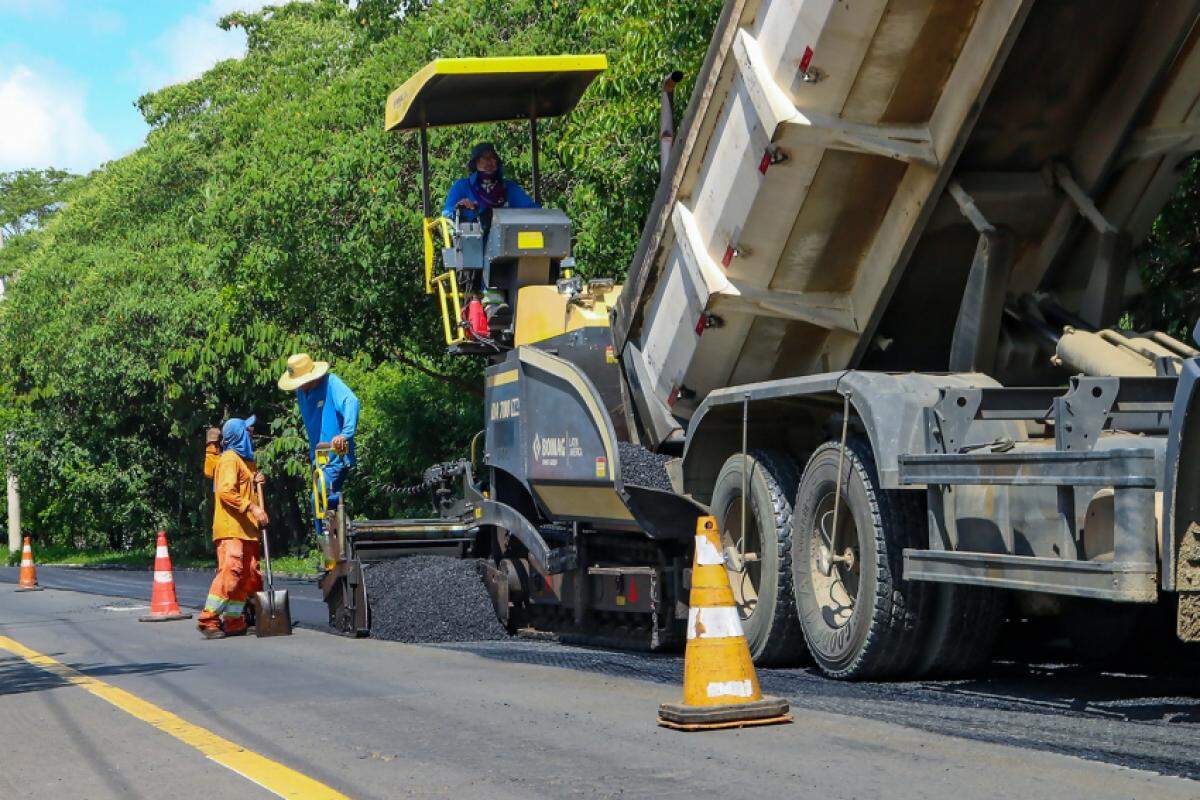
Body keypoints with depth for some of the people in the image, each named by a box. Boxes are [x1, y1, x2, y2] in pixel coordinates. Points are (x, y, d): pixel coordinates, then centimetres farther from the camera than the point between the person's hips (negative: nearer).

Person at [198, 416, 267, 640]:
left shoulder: (247, 460, 23)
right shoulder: (229, 459, -7)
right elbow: (226, 491, -19)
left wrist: (256, 483, 12)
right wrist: (252, 508, -25)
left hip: (246, 529, 10)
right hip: (231, 528, -10)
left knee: (248, 575, 7)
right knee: (231, 572, -18)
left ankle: (233, 622, 12)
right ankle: (208, 620, -15)